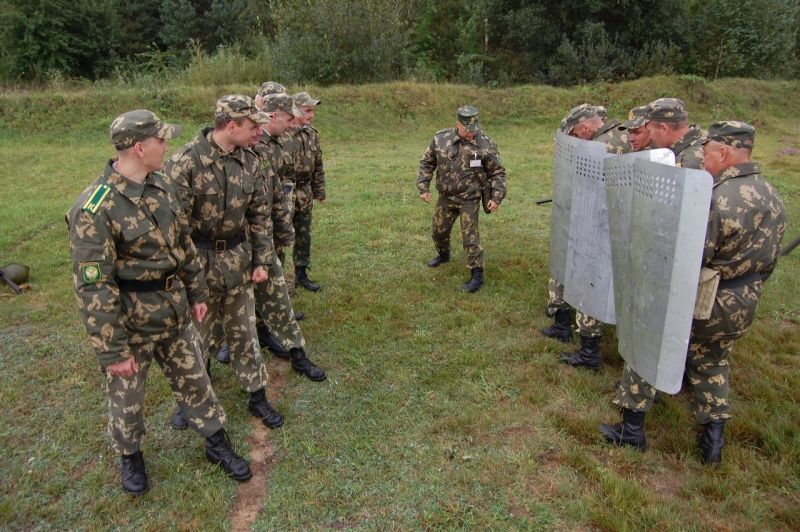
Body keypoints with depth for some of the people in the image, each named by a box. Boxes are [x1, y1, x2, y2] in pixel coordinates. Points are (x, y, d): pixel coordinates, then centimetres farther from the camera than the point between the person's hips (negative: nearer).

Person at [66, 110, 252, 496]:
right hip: (129, 320, -6)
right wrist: (112, 350, -19)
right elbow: (92, 287, -22)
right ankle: (130, 456, 43)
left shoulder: (161, 185, -1)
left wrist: (196, 291, 13)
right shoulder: (95, 209, -24)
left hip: (174, 313, 6)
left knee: (192, 379, 19)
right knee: (127, 396, 16)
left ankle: (217, 444, 37)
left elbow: (183, 242, 10)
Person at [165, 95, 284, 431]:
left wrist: (261, 260, 3)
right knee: (198, 333, 12)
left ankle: (257, 396, 28)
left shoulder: (251, 163, -1)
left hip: (238, 259, 4)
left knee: (244, 330, 13)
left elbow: (260, 215, 5)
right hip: (198, 260, -3)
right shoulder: (186, 160, -16)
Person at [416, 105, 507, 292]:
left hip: (469, 199, -4)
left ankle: (477, 275, 3)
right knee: (439, 231, 19)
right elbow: (427, 163, 4)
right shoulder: (441, 138, -10)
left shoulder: (486, 143, -14)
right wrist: (423, 187, -2)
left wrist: (496, 197, -12)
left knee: (470, 236, -7)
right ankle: (443, 255, 49)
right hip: (445, 197, 4)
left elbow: (498, 172, -4)